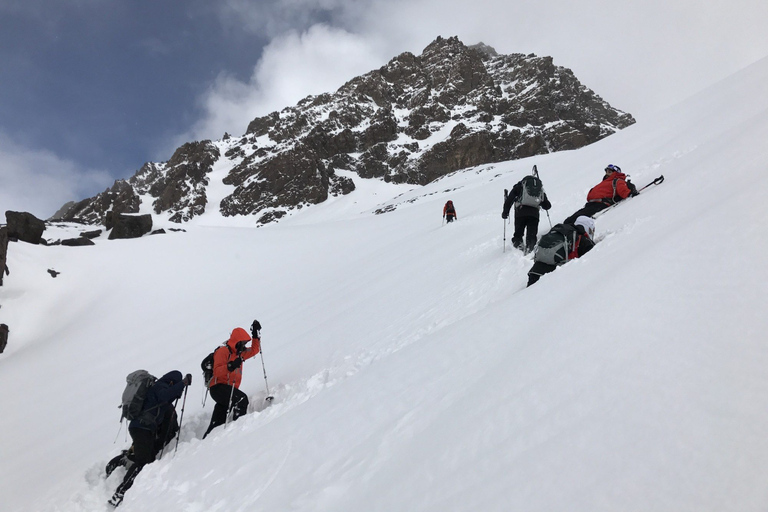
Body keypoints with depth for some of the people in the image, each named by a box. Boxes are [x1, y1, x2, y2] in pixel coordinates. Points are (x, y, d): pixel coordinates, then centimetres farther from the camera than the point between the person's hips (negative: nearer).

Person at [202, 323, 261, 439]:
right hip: (218, 387, -9)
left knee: (217, 423, 10)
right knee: (242, 399, -30)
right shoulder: (223, 351, -7)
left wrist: (256, 335, 21)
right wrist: (230, 366, -34)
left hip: (229, 389, 9)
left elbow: (254, 350, 30)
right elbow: (217, 371, -18)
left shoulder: (240, 353, 19)